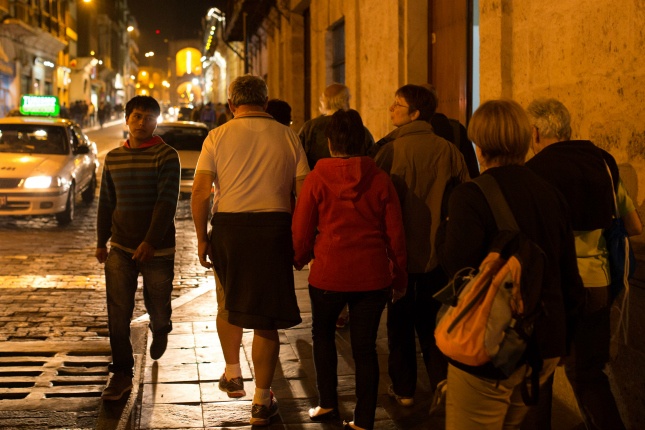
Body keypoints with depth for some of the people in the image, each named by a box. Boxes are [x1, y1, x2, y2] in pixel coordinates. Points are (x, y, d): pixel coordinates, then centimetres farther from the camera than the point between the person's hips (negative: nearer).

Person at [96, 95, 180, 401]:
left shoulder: (166, 156, -7)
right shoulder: (113, 158, 8)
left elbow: (167, 202, -15)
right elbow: (106, 202, 15)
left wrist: (150, 242, -22)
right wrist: (101, 241, 13)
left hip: (157, 248, -3)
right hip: (120, 248, 3)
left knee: (157, 306, 9)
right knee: (118, 312, -3)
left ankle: (160, 331, 45)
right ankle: (122, 373, 6)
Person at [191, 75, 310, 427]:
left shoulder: (218, 137, 0)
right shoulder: (287, 137, 3)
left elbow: (200, 191, -7)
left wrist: (201, 238, 2)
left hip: (229, 226, 0)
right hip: (275, 228, 0)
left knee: (228, 305, 25)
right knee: (266, 316, 8)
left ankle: (233, 373, 31)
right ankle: (262, 401, 13)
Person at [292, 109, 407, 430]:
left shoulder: (317, 178, -7)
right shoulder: (379, 179, -2)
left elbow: (301, 230, -1)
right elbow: (395, 234, 1)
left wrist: (300, 260, 19)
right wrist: (399, 278, 13)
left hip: (328, 274, -1)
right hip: (373, 275, 1)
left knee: (322, 334, 23)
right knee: (365, 346, 9)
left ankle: (328, 404, 25)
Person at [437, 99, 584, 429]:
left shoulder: (471, 195, -15)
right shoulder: (550, 194, 6)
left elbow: (456, 265, -23)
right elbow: (570, 278, 11)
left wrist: (444, 229, -4)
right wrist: (560, 333, 24)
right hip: (545, 348, 7)